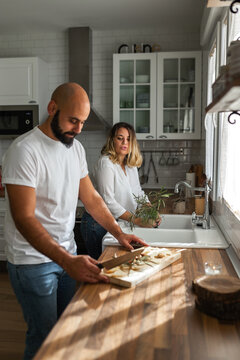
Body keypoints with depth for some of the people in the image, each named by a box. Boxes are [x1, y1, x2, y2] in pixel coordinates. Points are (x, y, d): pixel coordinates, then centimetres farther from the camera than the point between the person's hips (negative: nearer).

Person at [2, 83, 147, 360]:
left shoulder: (76, 147, 4)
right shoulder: (24, 150, -20)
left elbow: (90, 197, 10)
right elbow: (24, 219, -24)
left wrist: (119, 233, 0)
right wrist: (67, 261, -33)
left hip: (68, 254, 7)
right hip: (33, 260, -7)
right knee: (44, 337, 6)